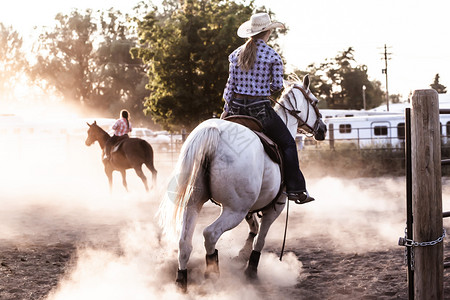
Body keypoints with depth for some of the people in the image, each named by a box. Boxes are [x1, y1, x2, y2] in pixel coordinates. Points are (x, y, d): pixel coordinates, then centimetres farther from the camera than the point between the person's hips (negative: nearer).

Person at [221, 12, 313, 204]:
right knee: (287, 144, 7)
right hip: (260, 107, -5)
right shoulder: (273, 56, -6)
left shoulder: (236, 54, 6)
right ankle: (295, 189, 4)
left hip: (237, 106, 5)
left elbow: (231, 83, 5)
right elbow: (277, 86, -5)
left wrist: (226, 109, 9)